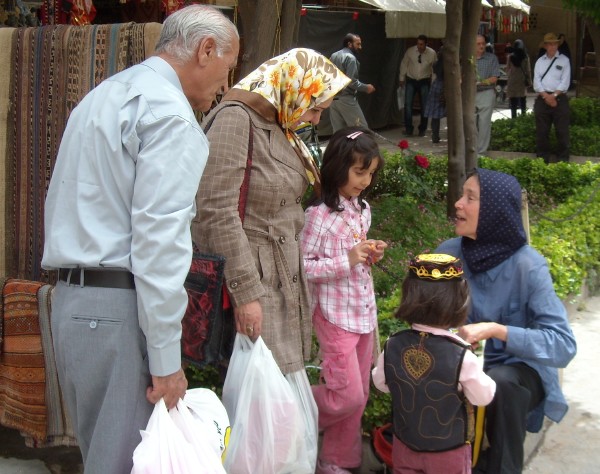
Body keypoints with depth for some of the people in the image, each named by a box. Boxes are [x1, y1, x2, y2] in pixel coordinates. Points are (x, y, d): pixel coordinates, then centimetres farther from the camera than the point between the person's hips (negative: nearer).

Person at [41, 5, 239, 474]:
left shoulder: (104, 96, 19)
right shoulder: (169, 112, -11)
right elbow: (157, 239, -19)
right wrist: (167, 360, -17)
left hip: (70, 298, 9)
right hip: (118, 311, -9)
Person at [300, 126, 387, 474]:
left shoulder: (363, 209, 8)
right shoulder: (320, 213, -16)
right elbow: (302, 266, -17)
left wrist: (371, 255, 0)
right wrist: (347, 260, -23)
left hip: (365, 312, 8)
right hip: (336, 315, -7)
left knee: (359, 397, 13)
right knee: (347, 396, -4)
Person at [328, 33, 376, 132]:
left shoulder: (333, 56, 15)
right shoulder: (350, 58, -11)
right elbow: (351, 81, -18)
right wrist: (366, 88, -7)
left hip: (333, 99, 8)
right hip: (346, 99, -8)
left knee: (338, 131, 7)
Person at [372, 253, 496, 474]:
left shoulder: (392, 346, -17)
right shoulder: (461, 356, -28)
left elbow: (381, 383, 0)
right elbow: (483, 397, -15)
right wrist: (475, 368, 2)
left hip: (404, 445, 3)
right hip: (448, 453, -3)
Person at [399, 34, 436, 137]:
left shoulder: (432, 53, -10)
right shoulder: (410, 51, -9)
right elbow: (404, 64, 4)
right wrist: (402, 78, 9)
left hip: (424, 82, 0)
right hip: (411, 80, 0)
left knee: (424, 106, 4)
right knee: (408, 104, -9)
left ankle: (422, 129, 18)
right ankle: (408, 128, -1)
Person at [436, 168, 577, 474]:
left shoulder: (528, 266, -22)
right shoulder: (447, 253, -9)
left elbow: (564, 345, -26)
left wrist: (495, 330, -36)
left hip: (519, 371, -3)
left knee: (499, 382, -35)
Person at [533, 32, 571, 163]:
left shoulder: (564, 60, 3)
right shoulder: (540, 61, 12)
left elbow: (565, 82, -5)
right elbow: (536, 82, 2)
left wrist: (554, 95, -16)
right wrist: (546, 96, -12)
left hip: (559, 99, -3)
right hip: (542, 99, 3)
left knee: (562, 131, -3)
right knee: (541, 131, 5)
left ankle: (563, 159, 2)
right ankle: (542, 159, 13)